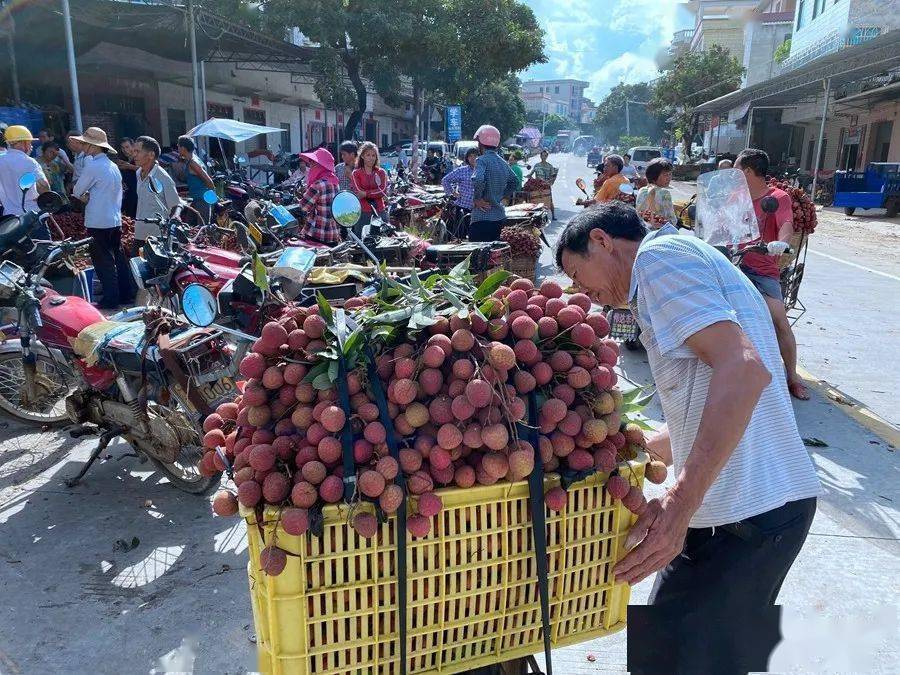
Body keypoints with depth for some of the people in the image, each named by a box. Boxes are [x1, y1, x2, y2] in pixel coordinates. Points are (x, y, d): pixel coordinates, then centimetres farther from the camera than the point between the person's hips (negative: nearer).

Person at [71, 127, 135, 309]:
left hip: (98, 223, -8)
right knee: (118, 258, 13)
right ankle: (126, 294, 18)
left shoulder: (92, 166, -15)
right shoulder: (113, 166, 11)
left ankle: (111, 299, 2)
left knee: (103, 262, -2)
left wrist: (83, 196, 13)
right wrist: (89, 196, 5)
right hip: (115, 220, 8)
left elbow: (77, 191, -7)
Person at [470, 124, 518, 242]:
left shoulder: (482, 160, -12)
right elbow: (513, 183, 23)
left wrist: (477, 199, -15)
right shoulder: (502, 162, 12)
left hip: (482, 218, -8)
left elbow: (478, 180, -30)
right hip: (500, 216, 8)